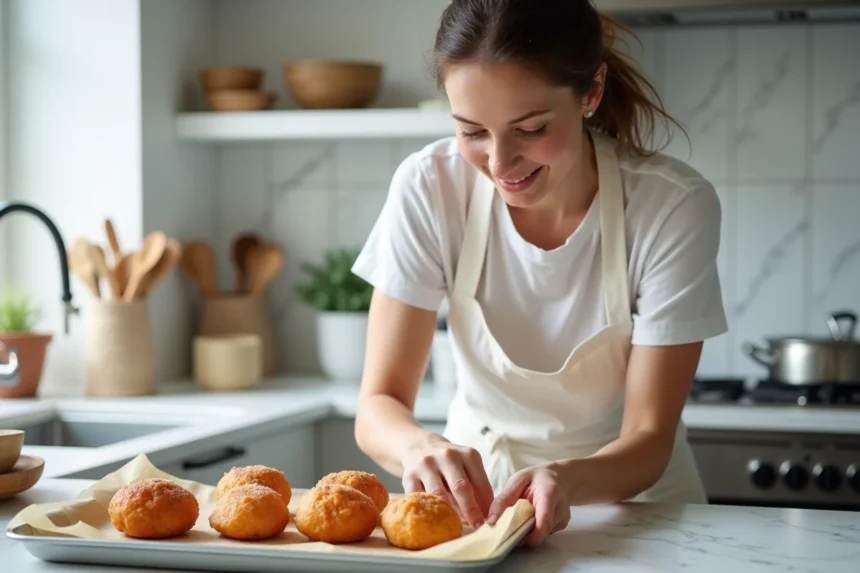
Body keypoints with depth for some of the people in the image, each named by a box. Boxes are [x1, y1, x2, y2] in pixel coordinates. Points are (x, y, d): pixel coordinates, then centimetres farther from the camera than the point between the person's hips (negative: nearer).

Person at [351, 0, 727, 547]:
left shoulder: (675, 207, -19)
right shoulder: (429, 188, -15)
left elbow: (649, 439, -16)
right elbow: (379, 405, -12)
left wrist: (566, 480, -37)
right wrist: (420, 447, -35)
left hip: (628, 491, 0)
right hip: (477, 487, 1)